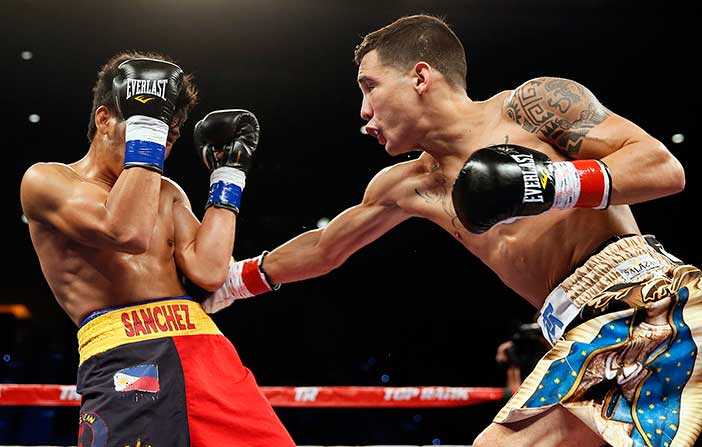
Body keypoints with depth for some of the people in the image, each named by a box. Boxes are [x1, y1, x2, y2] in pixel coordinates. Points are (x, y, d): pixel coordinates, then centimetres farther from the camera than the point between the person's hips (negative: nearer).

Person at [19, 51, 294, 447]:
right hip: (121, 358, -5)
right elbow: (126, 232, -13)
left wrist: (228, 171, 13)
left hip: (204, 347, 5)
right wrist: (146, 124, -9)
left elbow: (207, 273, 7)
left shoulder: (168, 193, 23)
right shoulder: (45, 180, 5)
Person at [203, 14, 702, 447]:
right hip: (582, 335, 7)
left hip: (643, 295, -6)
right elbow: (322, 249, 34)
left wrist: (551, 184, -19)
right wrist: (229, 283, 42)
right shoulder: (410, 186, 20)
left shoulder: (529, 104, 0)